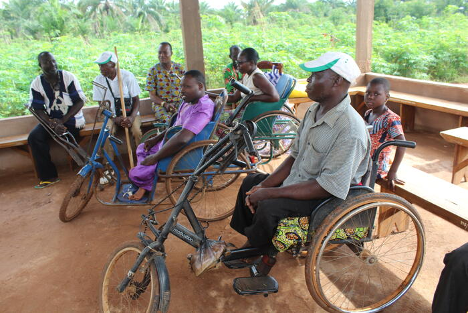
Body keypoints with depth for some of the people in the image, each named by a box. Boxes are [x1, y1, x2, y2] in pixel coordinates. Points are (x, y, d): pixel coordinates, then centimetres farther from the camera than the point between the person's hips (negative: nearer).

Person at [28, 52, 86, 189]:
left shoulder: (68, 77, -8)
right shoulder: (37, 84, -1)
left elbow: (80, 101, -11)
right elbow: (38, 109, -3)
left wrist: (63, 120, -18)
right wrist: (52, 123, -23)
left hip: (71, 118, -3)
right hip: (51, 119, 3)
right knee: (34, 137, -20)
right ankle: (48, 176, -11)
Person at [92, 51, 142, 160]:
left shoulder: (127, 76, -10)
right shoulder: (98, 80, -4)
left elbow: (136, 100, -5)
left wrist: (132, 117, -22)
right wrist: (115, 119, -17)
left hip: (130, 113, -1)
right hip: (112, 115, 2)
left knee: (137, 132, -29)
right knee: (107, 133, -27)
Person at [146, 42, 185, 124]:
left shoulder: (179, 68, 7)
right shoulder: (153, 71, 2)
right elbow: (152, 96, 0)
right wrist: (165, 104, -17)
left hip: (179, 102, 1)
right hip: (161, 104, -1)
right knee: (167, 120, -32)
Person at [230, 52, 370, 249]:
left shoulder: (350, 130, -27)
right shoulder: (314, 111, 1)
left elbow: (328, 187, -29)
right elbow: (294, 156, 7)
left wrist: (270, 193, -27)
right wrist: (264, 185, -5)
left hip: (326, 199, -9)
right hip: (297, 181, 9)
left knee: (269, 207, -28)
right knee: (251, 182, 11)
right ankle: (250, 243, 22)